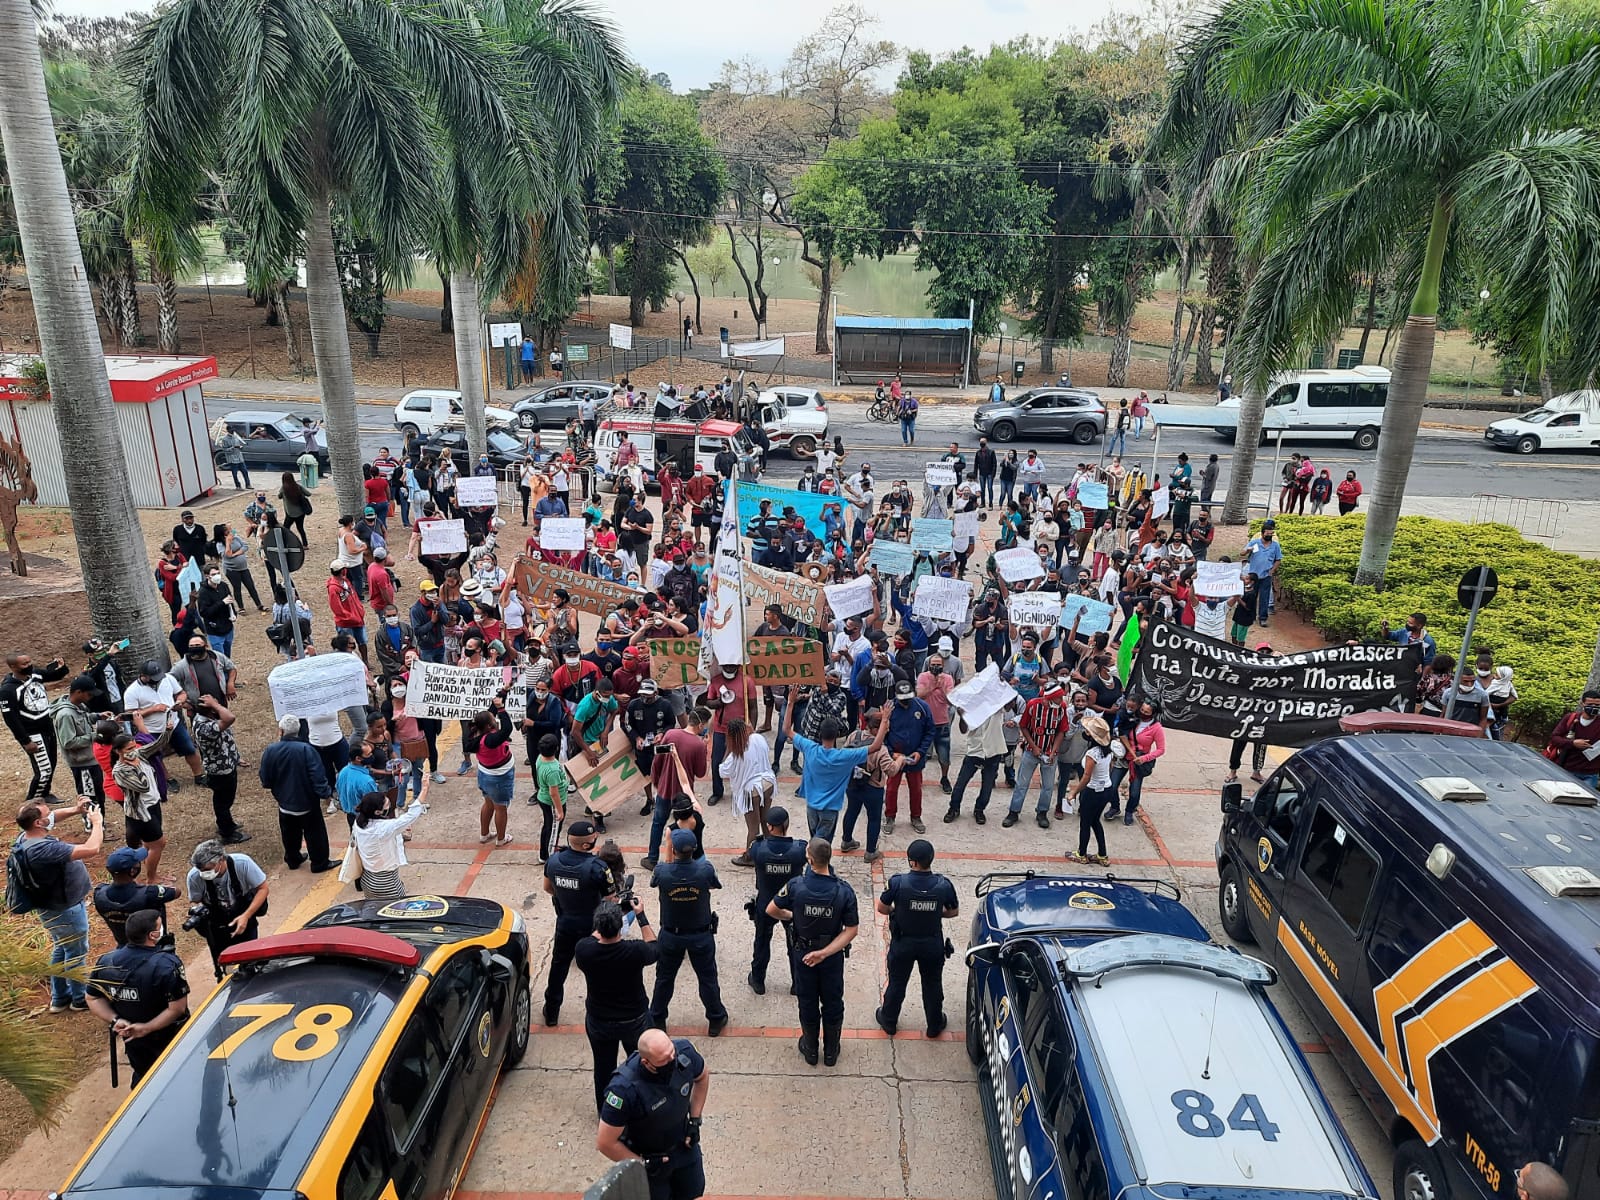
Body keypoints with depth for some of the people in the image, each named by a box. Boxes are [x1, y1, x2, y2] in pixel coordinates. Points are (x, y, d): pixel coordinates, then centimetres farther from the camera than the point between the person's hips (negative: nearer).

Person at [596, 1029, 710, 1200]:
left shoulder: (684, 1052, -27)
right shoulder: (624, 1089, -39)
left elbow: (703, 1076, -1)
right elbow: (605, 1143, -27)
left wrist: (695, 1120, -3)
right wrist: (644, 1164, -16)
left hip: (684, 1145, 4)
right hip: (647, 1157, -4)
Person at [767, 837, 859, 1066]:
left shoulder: (796, 886, -25)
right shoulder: (844, 891, -24)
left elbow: (771, 910, -11)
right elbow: (852, 929, -20)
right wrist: (825, 952, -18)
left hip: (803, 954, 0)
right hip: (833, 956, 0)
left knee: (807, 1002, 20)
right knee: (833, 1003, 20)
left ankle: (810, 1049, 39)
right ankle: (831, 1051, 37)